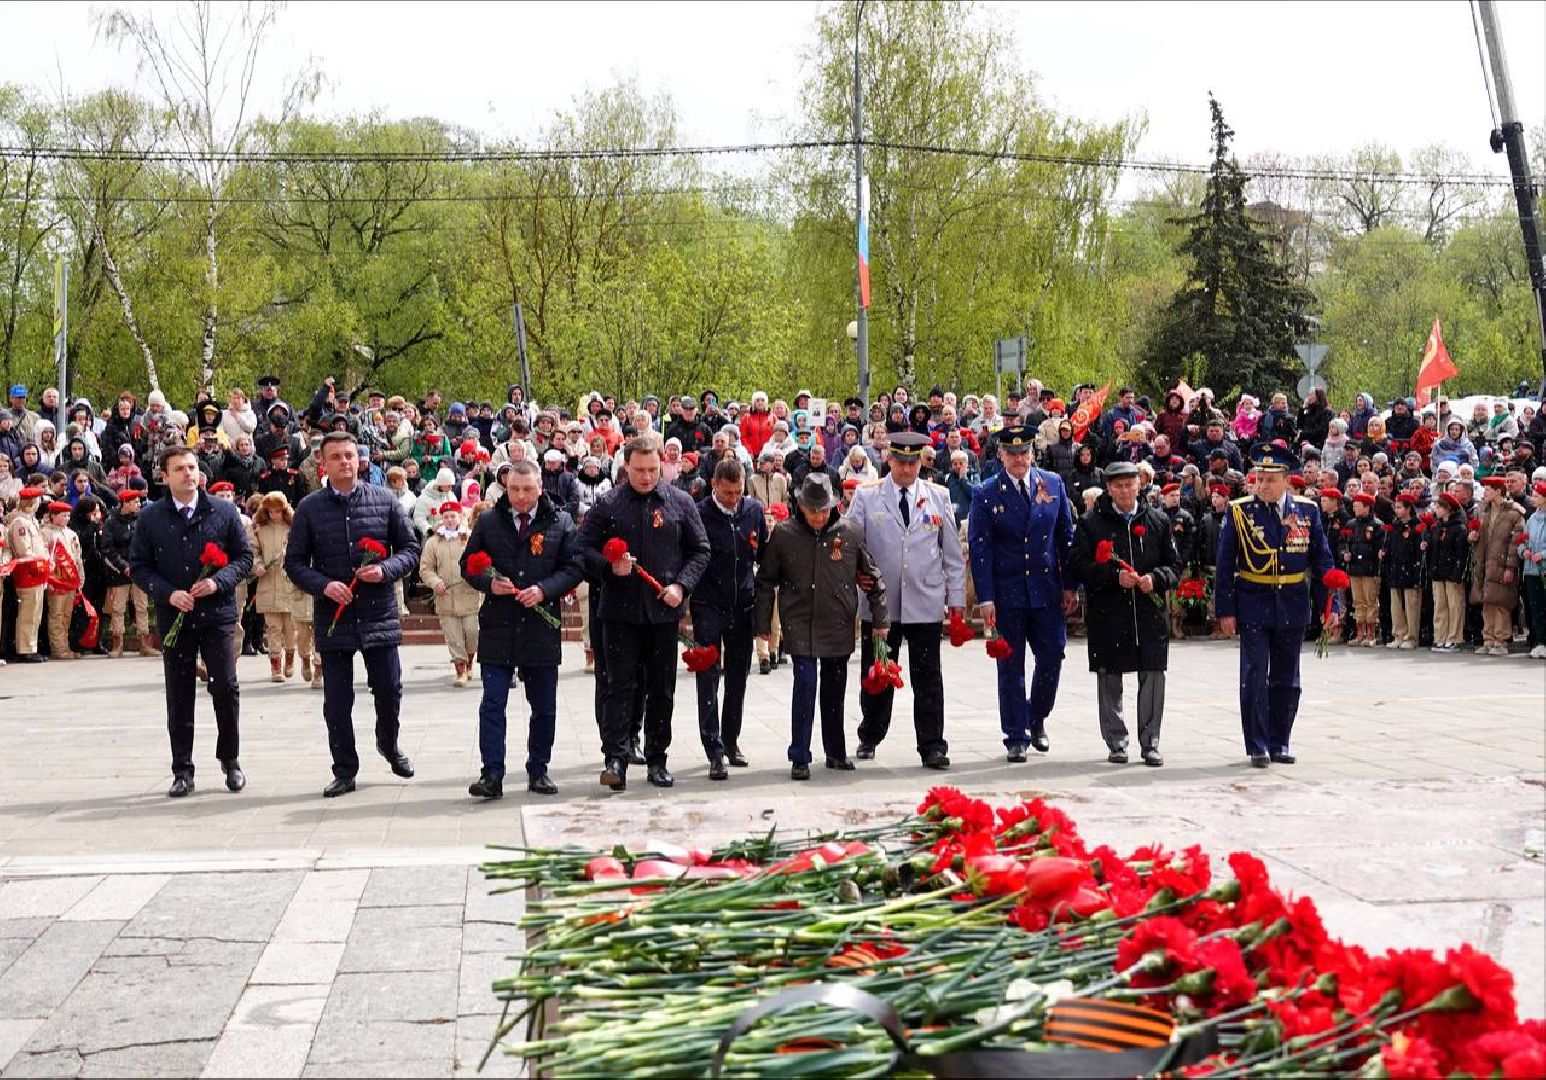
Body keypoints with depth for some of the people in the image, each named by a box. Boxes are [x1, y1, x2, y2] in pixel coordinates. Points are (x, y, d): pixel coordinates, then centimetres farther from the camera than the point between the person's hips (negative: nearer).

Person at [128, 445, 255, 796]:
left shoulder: (224, 512, 3)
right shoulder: (151, 517, 4)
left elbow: (244, 556, 5)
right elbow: (139, 566, 5)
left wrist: (219, 581, -13)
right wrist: (168, 594, -10)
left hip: (217, 613, -1)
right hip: (173, 617, 1)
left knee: (226, 688, -3)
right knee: (178, 697, 5)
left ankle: (230, 759, 15)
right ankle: (182, 770, 13)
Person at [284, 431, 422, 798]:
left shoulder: (384, 500, 2)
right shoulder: (310, 508, 1)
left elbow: (410, 549, 6)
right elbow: (294, 562, 4)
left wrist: (385, 570, -13)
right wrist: (323, 585, -14)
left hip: (379, 613, 0)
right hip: (333, 617, 0)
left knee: (389, 689, 7)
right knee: (337, 700, 4)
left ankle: (388, 744, 37)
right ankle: (344, 771, 17)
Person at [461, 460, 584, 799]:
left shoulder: (560, 522, 3)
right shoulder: (488, 522, 5)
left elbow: (575, 567, 0)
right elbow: (468, 565, 9)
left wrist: (544, 590, -15)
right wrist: (489, 583, -11)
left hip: (541, 627, 0)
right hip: (497, 627, 0)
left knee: (544, 707, 9)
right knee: (492, 703, -4)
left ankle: (538, 771, 21)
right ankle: (492, 774, -1)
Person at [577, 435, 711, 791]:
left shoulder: (680, 502, 5)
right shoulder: (608, 504, 1)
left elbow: (700, 550, 8)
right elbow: (583, 548, 3)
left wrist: (681, 585, -6)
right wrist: (610, 566, -15)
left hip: (663, 611, 2)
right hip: (620, 611, -2)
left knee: (662, 689, 9)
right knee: (620, 685, -5)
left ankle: (657, 759, 19)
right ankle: (615, 759, -8)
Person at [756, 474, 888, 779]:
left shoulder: (850, 533, -1)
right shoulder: (783, 535, -3)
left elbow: (872, 578, 8)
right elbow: (766, 581, 4)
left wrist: (879, 619, 6)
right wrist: (763, 625, 3)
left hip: (840, 625, 2)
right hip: (800, 625, -2)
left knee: (835, 689, 11)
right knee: (805, 684, -10)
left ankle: (836, 751, 25)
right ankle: (799, 757, -4)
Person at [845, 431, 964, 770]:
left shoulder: (938, 497, 8)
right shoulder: (866, 497, 3)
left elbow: (953, 552, 10)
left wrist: (957, 597, 7)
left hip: (925, 604, 0)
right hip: (879, 603, 0)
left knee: (927, 678, 1)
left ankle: (932, 746, 5)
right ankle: (870, 738, 25)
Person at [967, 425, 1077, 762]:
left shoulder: (1053, 484, 4)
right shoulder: (986, 493, -4)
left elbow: (1066, 536, 8)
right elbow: (979, 547, -6)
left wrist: (1070, 585, 5)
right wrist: (985, 598, -12)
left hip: (1047, 591, 2)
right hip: (1006, 592, -2)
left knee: (1052, 658, 5)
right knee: (1010, 667, 4)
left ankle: (1037, 720, 29)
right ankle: (1016, 737, 13)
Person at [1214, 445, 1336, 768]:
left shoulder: (1308, 511, 3)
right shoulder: (1240, 512, -3)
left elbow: (1322, 560, 6)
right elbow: (1225, 565, -1)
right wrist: (1225, 610, -6)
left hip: (1292, 607, 2)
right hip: (1253, 605, -2)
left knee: (1286, 680, 10)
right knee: (1254, 677, -5)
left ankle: (1279, 743, 20)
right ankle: (1258, 747, 1)